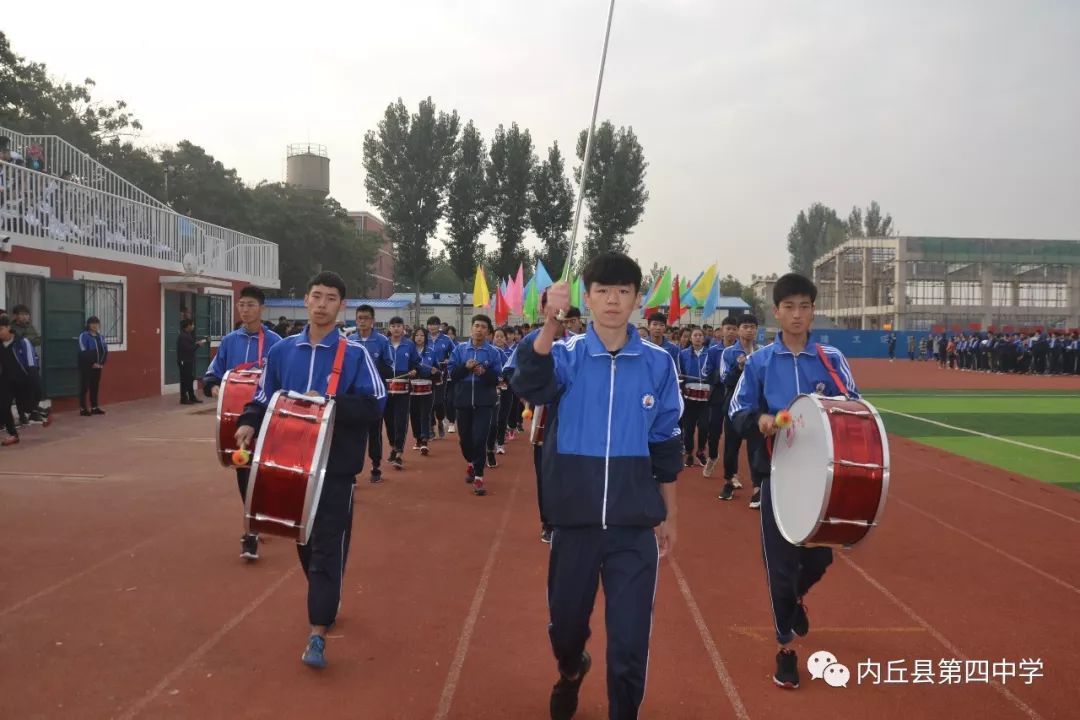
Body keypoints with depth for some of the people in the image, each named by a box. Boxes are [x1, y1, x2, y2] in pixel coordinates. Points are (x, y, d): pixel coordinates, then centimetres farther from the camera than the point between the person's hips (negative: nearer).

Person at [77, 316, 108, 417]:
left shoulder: (100, 336, 13)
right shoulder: (84, 336, -8)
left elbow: (105, 351, 11)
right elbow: (83, 352, -15)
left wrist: (102, 363, -2)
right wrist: (92, 364, -16)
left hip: (98, 366, 6)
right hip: (86, 367, -6)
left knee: (95, 386, 10)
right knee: (84, 387, -4)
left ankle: (94, 407, 17)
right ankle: (83, 409, -1)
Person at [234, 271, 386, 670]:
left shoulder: (355, 354, -6)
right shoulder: (282, 350, 6)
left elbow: (375, 408, -12)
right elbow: (263, 397, 12)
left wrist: (329, 405, -22)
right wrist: (250, 423, -8)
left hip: (336, 467, -4)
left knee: (327, 547, -4)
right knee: (304, 541, 17)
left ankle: (317, 633, -1)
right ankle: (325, 602, 40)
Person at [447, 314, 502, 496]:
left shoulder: (494, 352, -4)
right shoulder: (460, 349, 1)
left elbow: (496, 379, -6)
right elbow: (451, 373, -2)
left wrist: (484, 372, -23)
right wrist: (465, 367, -18)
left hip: (484, 402, -3)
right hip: (463, 401, 3)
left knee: (479, 439, -9)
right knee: (465, 437, 16)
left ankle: (478, 477, 0)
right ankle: (471, 463, 44)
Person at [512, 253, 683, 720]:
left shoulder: (658, 363, 0)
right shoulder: (566, 355, -4)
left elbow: (665, 444, 7)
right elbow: (529, 385, -27)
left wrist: (669, 516, 9)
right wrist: (550, 325, -43)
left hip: (635, 523, 0)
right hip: (575, 518, 1)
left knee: (629, 640, 2)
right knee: (566, 621, 19)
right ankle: (570, 671, 52)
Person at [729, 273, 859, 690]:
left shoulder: (831, 359, 1)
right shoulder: (759, 362, -1)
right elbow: (737, 412, 0)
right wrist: (759, 420, -22)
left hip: (823, 473, 1)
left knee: (821, 556, 9)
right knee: (780, 561, 3)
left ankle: (796, 597, 45)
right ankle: (785, 647, 20)